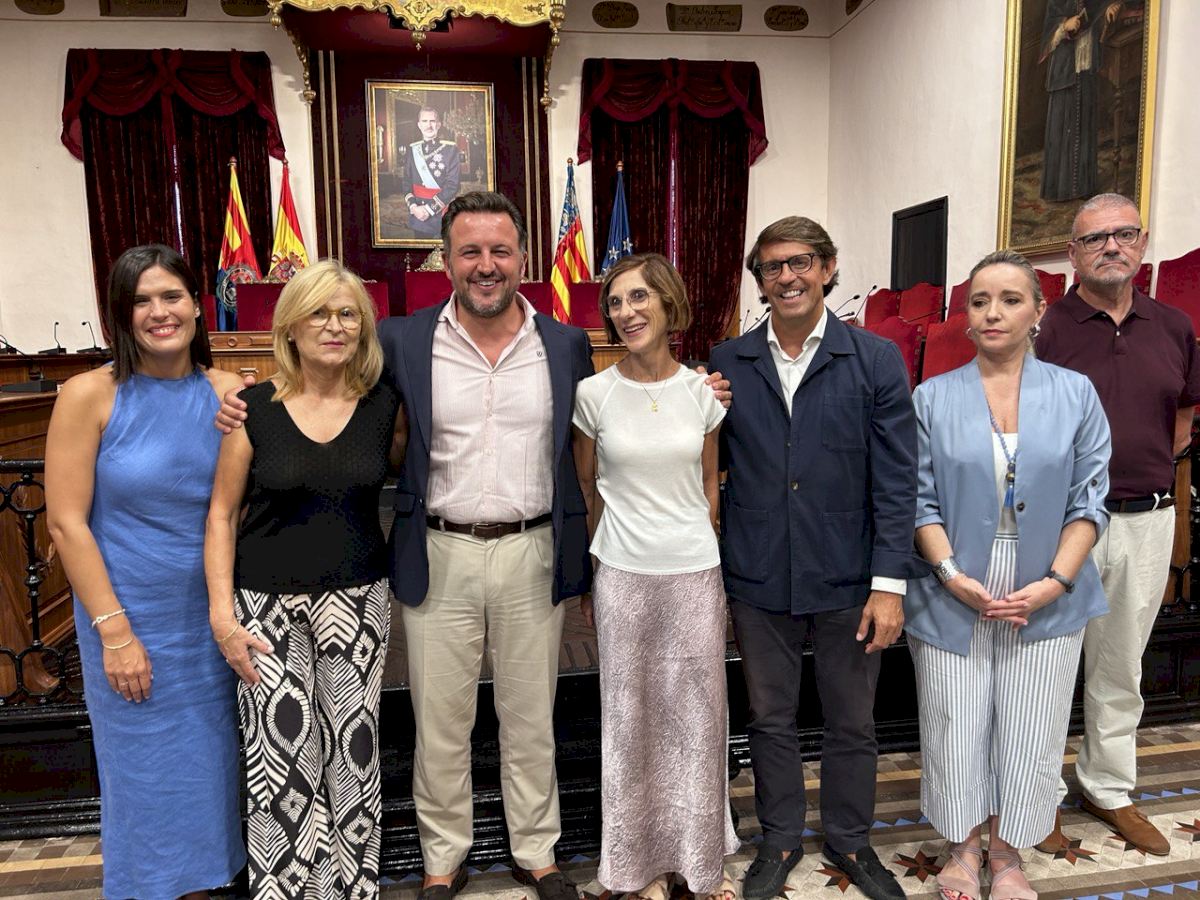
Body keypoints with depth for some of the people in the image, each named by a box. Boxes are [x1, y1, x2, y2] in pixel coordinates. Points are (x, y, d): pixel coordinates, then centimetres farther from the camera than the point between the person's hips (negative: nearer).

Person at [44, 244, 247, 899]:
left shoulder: (229, 391, -2)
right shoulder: (91, 395, -11)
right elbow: (66, 522, -10)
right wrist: (115, 630, -12)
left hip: (211, 616, 3)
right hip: (132, 620, -3)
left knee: (208, 762, 17)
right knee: (146, 769, 12)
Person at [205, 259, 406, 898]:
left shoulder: (385, 407, -1)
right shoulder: (253, 407, -5)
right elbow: (222, 515, -1)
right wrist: (222, 616, -6)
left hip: (358, 600, 1)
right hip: (268, 604, -1)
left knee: (353, 750, 9)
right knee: (281, 755, 0)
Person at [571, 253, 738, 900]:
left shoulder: (701, 391, 0)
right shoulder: (593, 394, -4)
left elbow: (709, 483, 10)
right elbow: (585, 494, 4)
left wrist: (711, 555, 10)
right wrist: (584, 581, 6)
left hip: (695, 573, 1)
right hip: (623, 577, -1)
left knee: (698, 714, 11)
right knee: (631, 715, 10)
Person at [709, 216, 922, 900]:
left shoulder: (876, 360, -3)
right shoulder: (727, 364, 1)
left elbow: (897, 479, -6)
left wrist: (890, 583, -9)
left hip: (848, 581, -1)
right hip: (758, 580, 1)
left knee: (853, 722, 15)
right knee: (771, 719, 16)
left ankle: (850, 840, 39)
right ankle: (781, 839, 38)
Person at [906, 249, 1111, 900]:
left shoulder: (1075, 394, 1)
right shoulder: (933, 397, 0)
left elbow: (1088, 499, 0)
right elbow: (920, 499, -2)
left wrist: (1056, 582, -10)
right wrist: (952, 574, -13)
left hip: (1046, 600, 1)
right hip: (953, 599, 0)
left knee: (1028, 736, 10)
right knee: (957, 731, 9)